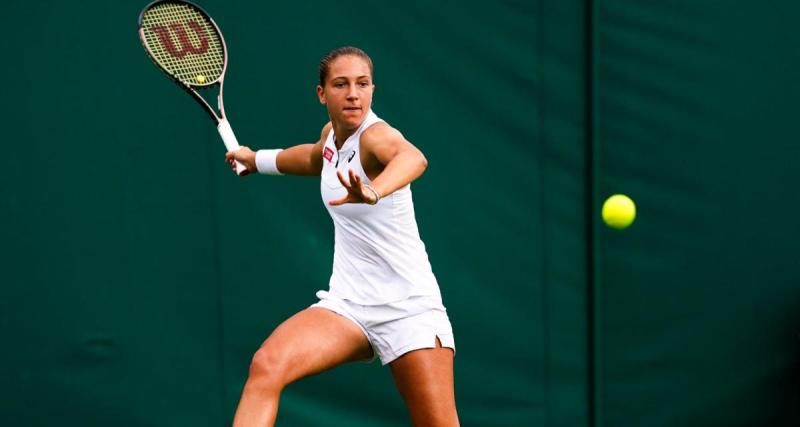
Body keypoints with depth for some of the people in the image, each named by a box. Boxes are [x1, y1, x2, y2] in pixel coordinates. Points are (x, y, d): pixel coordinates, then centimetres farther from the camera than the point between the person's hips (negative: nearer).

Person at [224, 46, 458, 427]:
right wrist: (257, 159, 42)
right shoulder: (331, 134, 6)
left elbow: (413, 158, -42)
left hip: (409, 308, -5)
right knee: (265, 366, -22)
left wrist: (373, 192, -62)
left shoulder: (376, 135, -16)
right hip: (346, 303, 5)